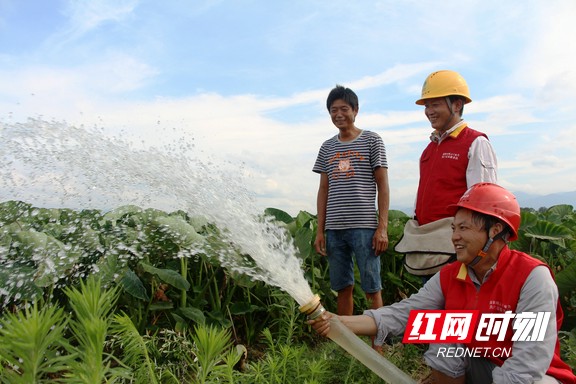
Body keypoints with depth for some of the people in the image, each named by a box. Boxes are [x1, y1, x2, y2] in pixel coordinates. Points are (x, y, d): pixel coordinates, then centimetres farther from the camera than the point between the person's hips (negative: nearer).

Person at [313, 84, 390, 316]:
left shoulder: (372, 141, 3)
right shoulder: (327, 147, 14)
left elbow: (383, 185, 0)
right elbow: (323, 189, 14)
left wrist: (382, 227, -8)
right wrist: (320, 230, 8)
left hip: (364, 227, -4)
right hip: (334, 228, 4)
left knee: (372, 288, 1)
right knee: (343, 288, 11)